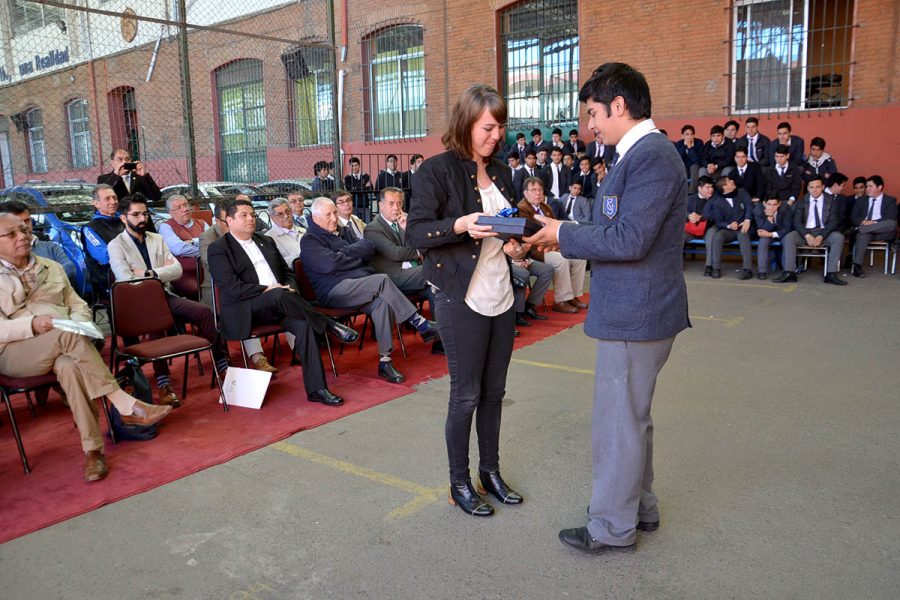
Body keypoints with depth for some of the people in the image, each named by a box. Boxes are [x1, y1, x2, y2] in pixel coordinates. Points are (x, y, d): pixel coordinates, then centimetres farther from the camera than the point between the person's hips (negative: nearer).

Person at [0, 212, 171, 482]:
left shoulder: (52, 268, 19)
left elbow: (79, 306, 16)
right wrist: (33, 324, -24)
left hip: (62, 344, 3)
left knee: (69, 366, -35)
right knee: (68, 334, -35)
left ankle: (92, 449, -36)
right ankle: (123, 403, -37)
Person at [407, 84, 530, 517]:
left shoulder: (500, 172, 12)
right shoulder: (438, 170, -8)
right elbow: (415, 232, -12)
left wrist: (515, 248, 2)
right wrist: (461, 225, -26)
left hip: (501, 297, 7)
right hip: (461, 299, -6)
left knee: (494, 391, 13)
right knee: (466, 395, 3)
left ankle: (490, 471, 30)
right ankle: (459, 483, 21)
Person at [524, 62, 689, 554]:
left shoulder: (652, 155, -19)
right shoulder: (640, 153, 13)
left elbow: (629, 240, -26)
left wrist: (564, 234, -14)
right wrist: (565, 235, 7)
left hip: (635, 315, -11)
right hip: (633, 310, 11)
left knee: (618, 421, 3)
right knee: (631, 416, 21)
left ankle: (612, 527, 19)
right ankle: (639, 507, 38)